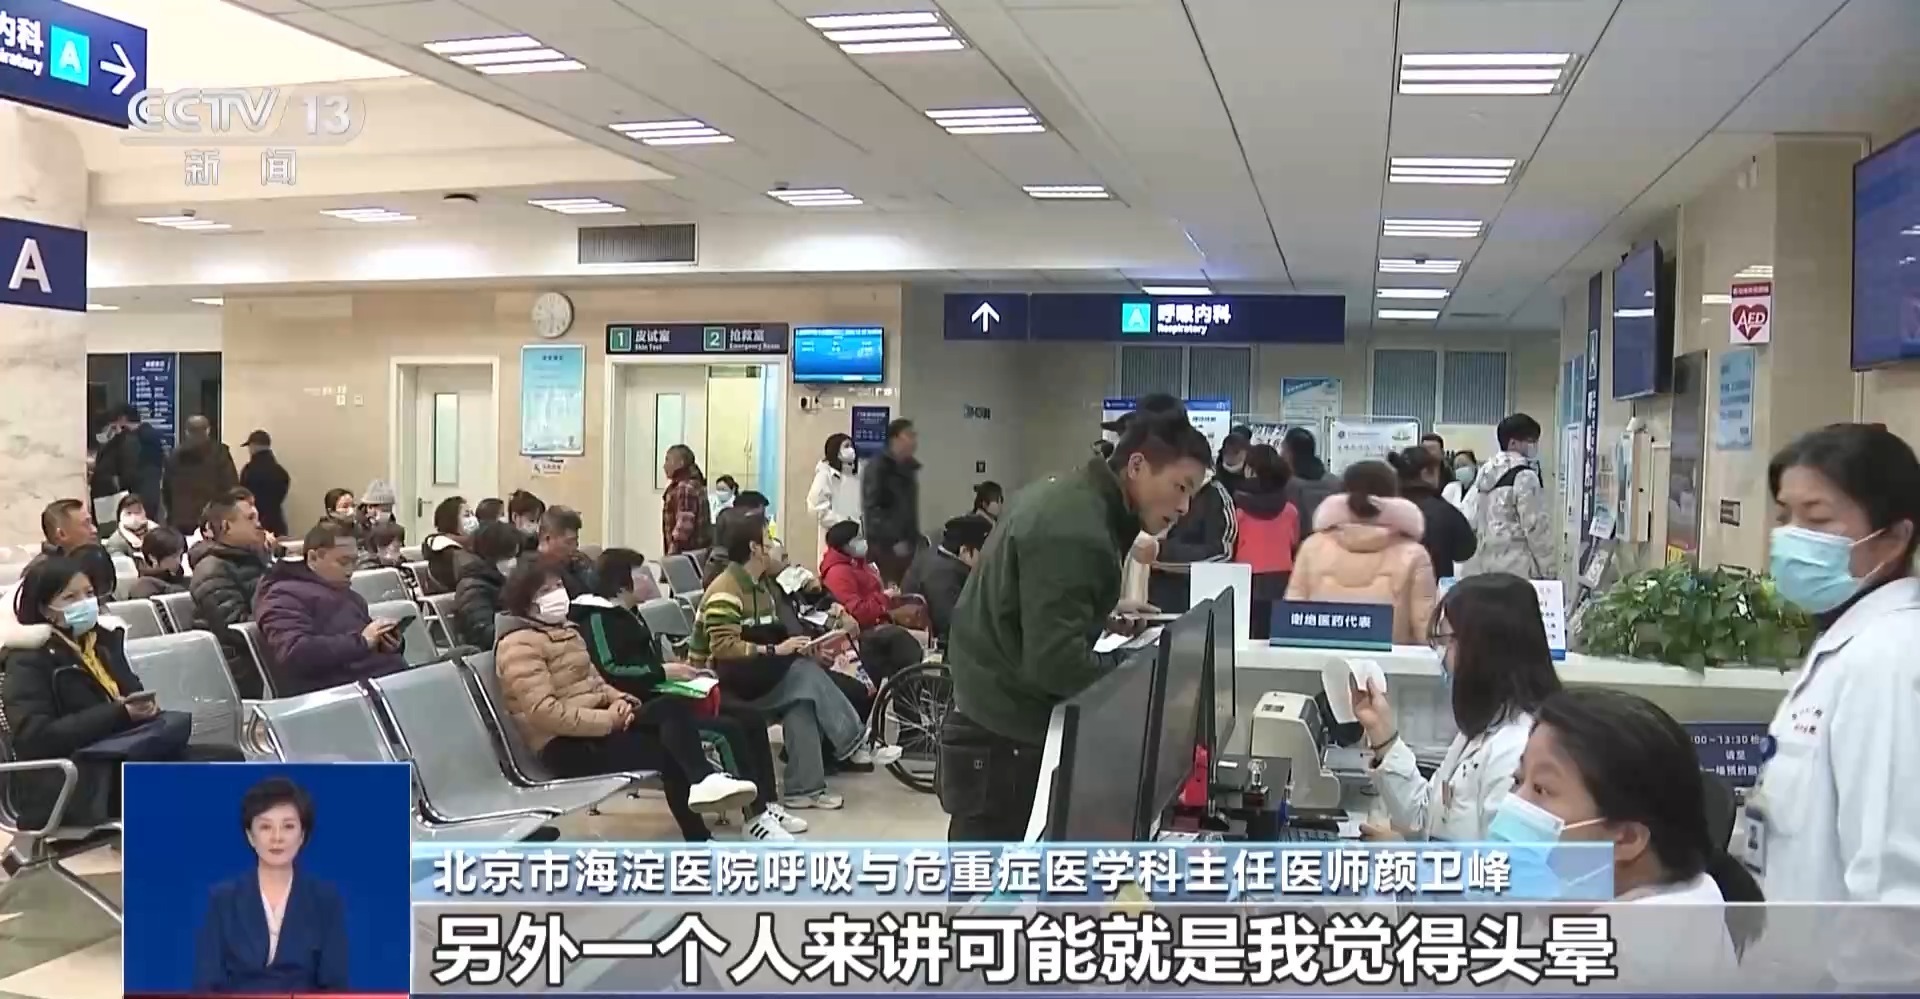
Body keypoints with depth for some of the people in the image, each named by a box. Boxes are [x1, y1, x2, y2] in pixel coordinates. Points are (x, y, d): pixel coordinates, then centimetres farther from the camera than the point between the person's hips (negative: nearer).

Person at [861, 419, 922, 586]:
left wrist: (916, 539, 14)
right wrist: (894, 540, -18)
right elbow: (872, 508, -15)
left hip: (906, 545, 7)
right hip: (885, 546, -7)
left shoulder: (909, 467, 15)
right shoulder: (878, 467, -8)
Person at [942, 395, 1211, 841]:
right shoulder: (1075, 531, -23)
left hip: (1004, 723, 10)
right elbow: (1055, 663, -28)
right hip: (1005, 738, -10)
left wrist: (1103, 612, 9)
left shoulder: (1070, 499, 10)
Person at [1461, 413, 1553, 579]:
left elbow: (1469, 522, 12)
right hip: (1517, 569, -8)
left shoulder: (1485, 473, 13)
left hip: (1485, 566, 8)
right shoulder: (1524, 476, -10)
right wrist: (1550, 571, -5)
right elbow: (1536, 527, -12)